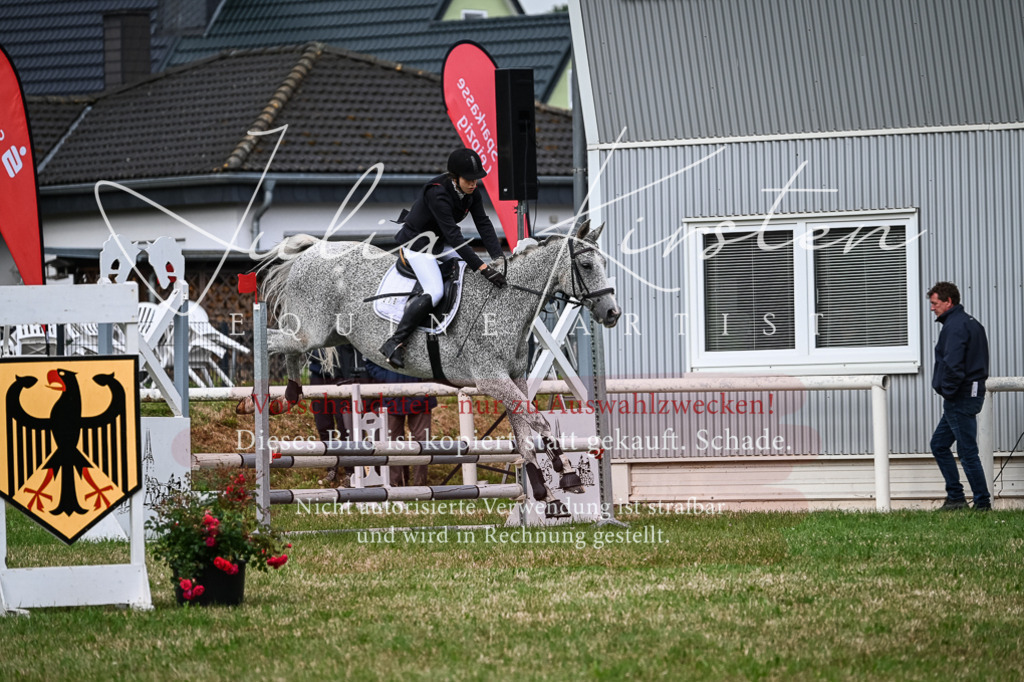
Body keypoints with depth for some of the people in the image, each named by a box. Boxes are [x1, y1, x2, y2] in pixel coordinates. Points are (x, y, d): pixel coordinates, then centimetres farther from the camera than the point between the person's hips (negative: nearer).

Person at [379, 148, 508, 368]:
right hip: (418, 243, -9)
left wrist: (498, 257, -19)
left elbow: (483, 223, -5)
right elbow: (453, 235, -36)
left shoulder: (471, 191, -7)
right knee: (434, 293, -25)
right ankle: (394, 344, -23)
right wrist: (484, 268, -38)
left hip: (441, 241, 9)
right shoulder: (437, 194, -32)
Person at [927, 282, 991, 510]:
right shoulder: (972, 324, 17)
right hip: (972, 393, 11)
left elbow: (953, 364, -26)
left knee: (967, 452, -6)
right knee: (939, 444, 16)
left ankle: (983, 504, -2)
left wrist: (948, 391, -12)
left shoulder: (954, 326, -15)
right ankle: (955, 497, 15)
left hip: (960, 399, -11)